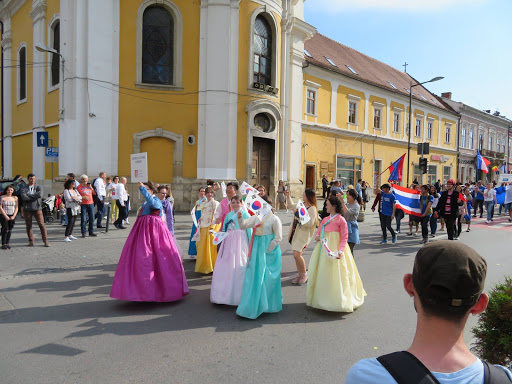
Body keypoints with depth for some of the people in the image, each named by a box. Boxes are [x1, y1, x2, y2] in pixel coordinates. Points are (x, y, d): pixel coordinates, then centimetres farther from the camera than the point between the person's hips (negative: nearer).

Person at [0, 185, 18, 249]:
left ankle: (7, 243, 10)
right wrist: (6, 216, -10)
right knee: (5, 229, -9)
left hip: (12, 216, 3)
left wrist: (14, 216, -3)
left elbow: (16, 208, 9)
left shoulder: (15, 198, 8)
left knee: (10, 230, 3)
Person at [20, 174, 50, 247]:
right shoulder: (23, 188, 6)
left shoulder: (38, 187, 7)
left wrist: (29, 195, -8)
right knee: (28, 226, 5)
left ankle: (45, 241, -1)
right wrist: (35, 196, -10)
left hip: (37, 209, -1)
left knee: (41, 224, -5)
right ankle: (31, 241, 15)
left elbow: (40, 195, -15)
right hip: (27, 209, 1)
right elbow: (24, 197, -12)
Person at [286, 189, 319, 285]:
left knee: (297, 254, -15)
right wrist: (288, 196, 22)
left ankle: (304, 273, 7)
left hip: (303, 234, -8)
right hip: (295, 233, 8)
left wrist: (299, 218, -21)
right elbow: (291, 205, 31)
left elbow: (309, 223, -25)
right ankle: (300, 275, 24)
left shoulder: (312, 209, -15)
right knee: (296, 255, 10)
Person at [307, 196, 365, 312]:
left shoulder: (341, 220, -8)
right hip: (323, 248, 7)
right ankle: (322, 298, 24)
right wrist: (317, 236, -4)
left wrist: (340, 251, -22)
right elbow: (319, 231, 19)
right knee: (321, 272, 11)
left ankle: (337, 301, 8)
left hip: (334, 249, -7)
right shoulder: (325, 219, 12)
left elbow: (344, 237, -11)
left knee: (334, 274, -4)